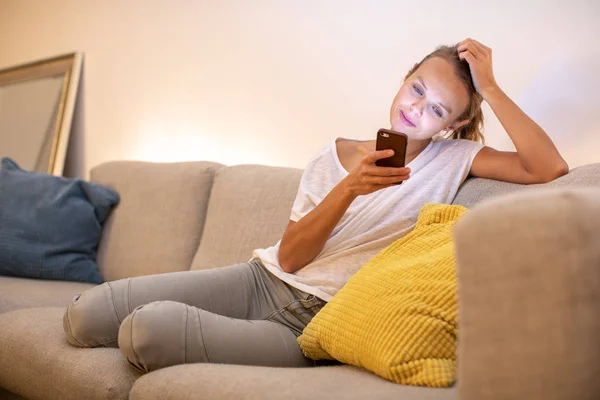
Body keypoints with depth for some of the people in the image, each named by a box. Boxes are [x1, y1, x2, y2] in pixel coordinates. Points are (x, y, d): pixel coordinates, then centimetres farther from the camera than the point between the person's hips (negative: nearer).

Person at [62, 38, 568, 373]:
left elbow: (550, 169, -12)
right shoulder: (335, 156, 8)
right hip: (261, 281, 4)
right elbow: (290, 257, 0)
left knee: (149, 331, -25)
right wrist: (349, 189, -14)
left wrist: (490, 89, -11)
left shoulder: (453, 159, 3)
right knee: (86, 315, -9)